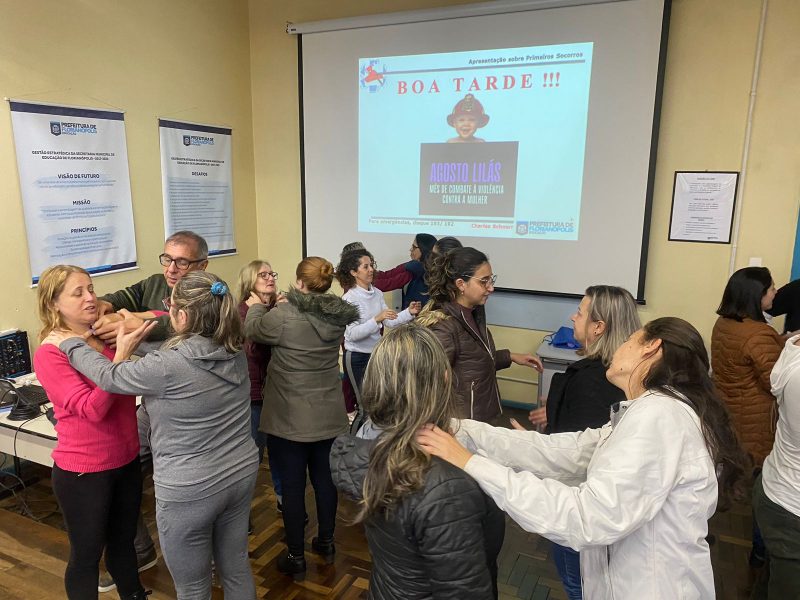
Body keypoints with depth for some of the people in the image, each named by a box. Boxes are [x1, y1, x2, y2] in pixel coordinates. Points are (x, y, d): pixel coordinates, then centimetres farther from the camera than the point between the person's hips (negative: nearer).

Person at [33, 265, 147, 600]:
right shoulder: (50, 354, -16)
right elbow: (91, 409, -25)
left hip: (127, 460, 5)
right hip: (84, 472, -5)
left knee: (124, 541, 24)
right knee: (87, 554, 15)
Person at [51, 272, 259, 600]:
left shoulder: (169, 366, -25)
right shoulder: (235, 352, -5)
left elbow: (110, 376, -8)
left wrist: (69, 343, 8)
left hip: (190, 490, -7)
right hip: (242, 474, 7)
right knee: (236, 567, 25)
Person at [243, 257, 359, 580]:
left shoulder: (284, 316, -21)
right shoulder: (338, 316, -5)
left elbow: (253, 329, -1)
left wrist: (257, 305, 17)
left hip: (290, 419, -5)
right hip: (329, 416, 5)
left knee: (292, 485, 8)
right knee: (325, 478, 19)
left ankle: (295, 557, 22)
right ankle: (326, 541, 36)